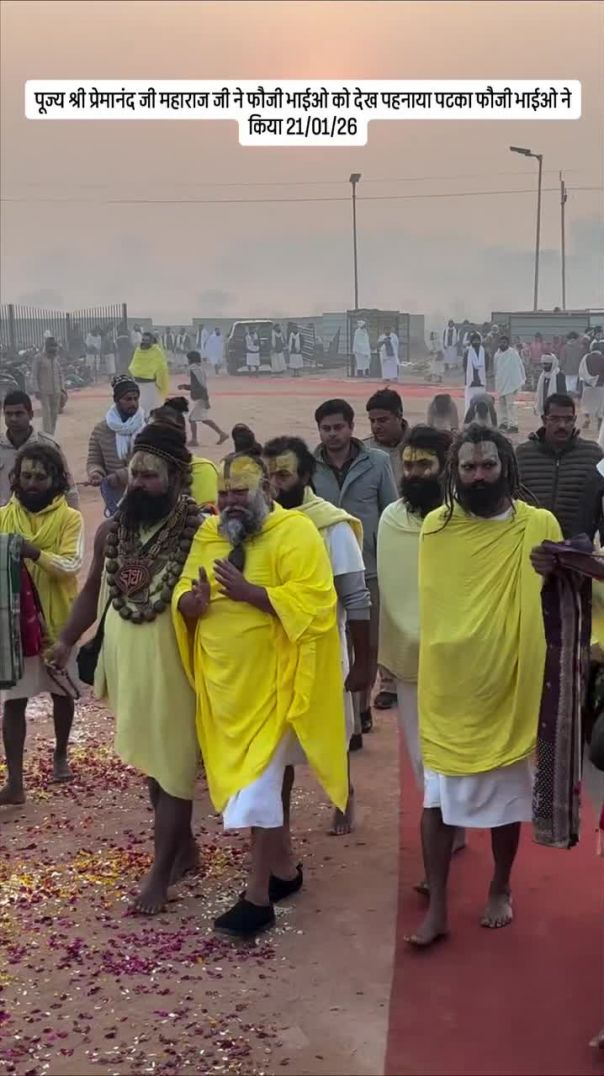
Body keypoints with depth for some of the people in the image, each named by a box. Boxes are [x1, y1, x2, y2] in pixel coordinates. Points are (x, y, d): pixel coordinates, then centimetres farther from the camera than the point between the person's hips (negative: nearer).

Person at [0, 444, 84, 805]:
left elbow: (71, 565, -18)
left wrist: (35, 553, -33)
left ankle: (61, 755, 37)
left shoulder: (70, 518, -6)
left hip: (57, 620, -1)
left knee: (62, 691, 15)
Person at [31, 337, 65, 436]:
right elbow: (34, 375, -7)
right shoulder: (38, 358, -8)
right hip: (44, 391, -5)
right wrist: (36, 390, -13)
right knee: (46, 413, -10)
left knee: (55, 413, 5)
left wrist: (62, 388, 11)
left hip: (56, 391, 5)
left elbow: (60, 373, 17)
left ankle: (51, 434, 13)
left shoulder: (56, 357, 9)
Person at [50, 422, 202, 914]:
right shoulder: (111, 530, 2)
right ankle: (184, 847, 35)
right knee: (149, 762, 17)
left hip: (174, 670, -6)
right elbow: (94, 589, 12)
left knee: (173, 767, 4)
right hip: (126, 667, 6)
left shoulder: (198, 532, -16)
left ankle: (161, 871, 17)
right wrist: (67, 641, 9)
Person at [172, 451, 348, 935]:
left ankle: (258, 896, 3)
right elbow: (183, 588, 10)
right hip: (226, 680, 7)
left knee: (259, 782, -7)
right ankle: (285, 868, 33)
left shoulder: (296, 532, -11)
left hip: (272, 681, -7)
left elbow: (312, 602, -20)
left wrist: (249, 592, -28)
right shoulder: (208, 534, 10)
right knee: (250, 776, 16)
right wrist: (190, 602, -14)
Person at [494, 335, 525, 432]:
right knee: (502, 403, 15)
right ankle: (504, 422, 27)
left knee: (510, 404, -12)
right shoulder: (497, 354, 7)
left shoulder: (513, 353, -12)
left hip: (511, 383, -7)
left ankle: (513, 425, -11)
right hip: (500, 383, 7)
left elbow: (520, 366, -11)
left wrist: (521, 380, -11)